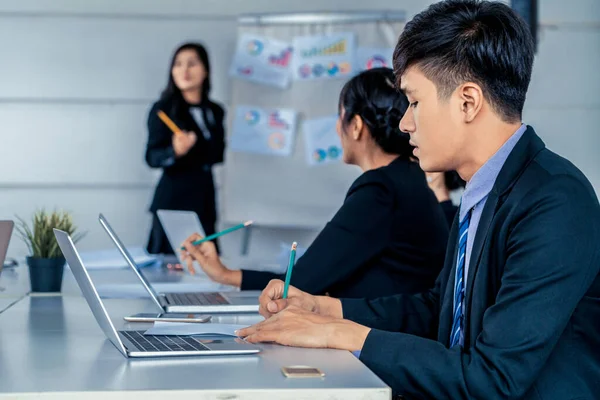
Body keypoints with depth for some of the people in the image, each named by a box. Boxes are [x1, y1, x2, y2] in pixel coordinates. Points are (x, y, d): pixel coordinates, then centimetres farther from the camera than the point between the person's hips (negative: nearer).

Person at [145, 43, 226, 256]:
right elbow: (152, 157, -13)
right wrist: (175, 151, -30)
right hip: (173, 200, -4)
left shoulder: (215, 111, 10)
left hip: (205, 199, 5)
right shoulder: (163, 109, -5)